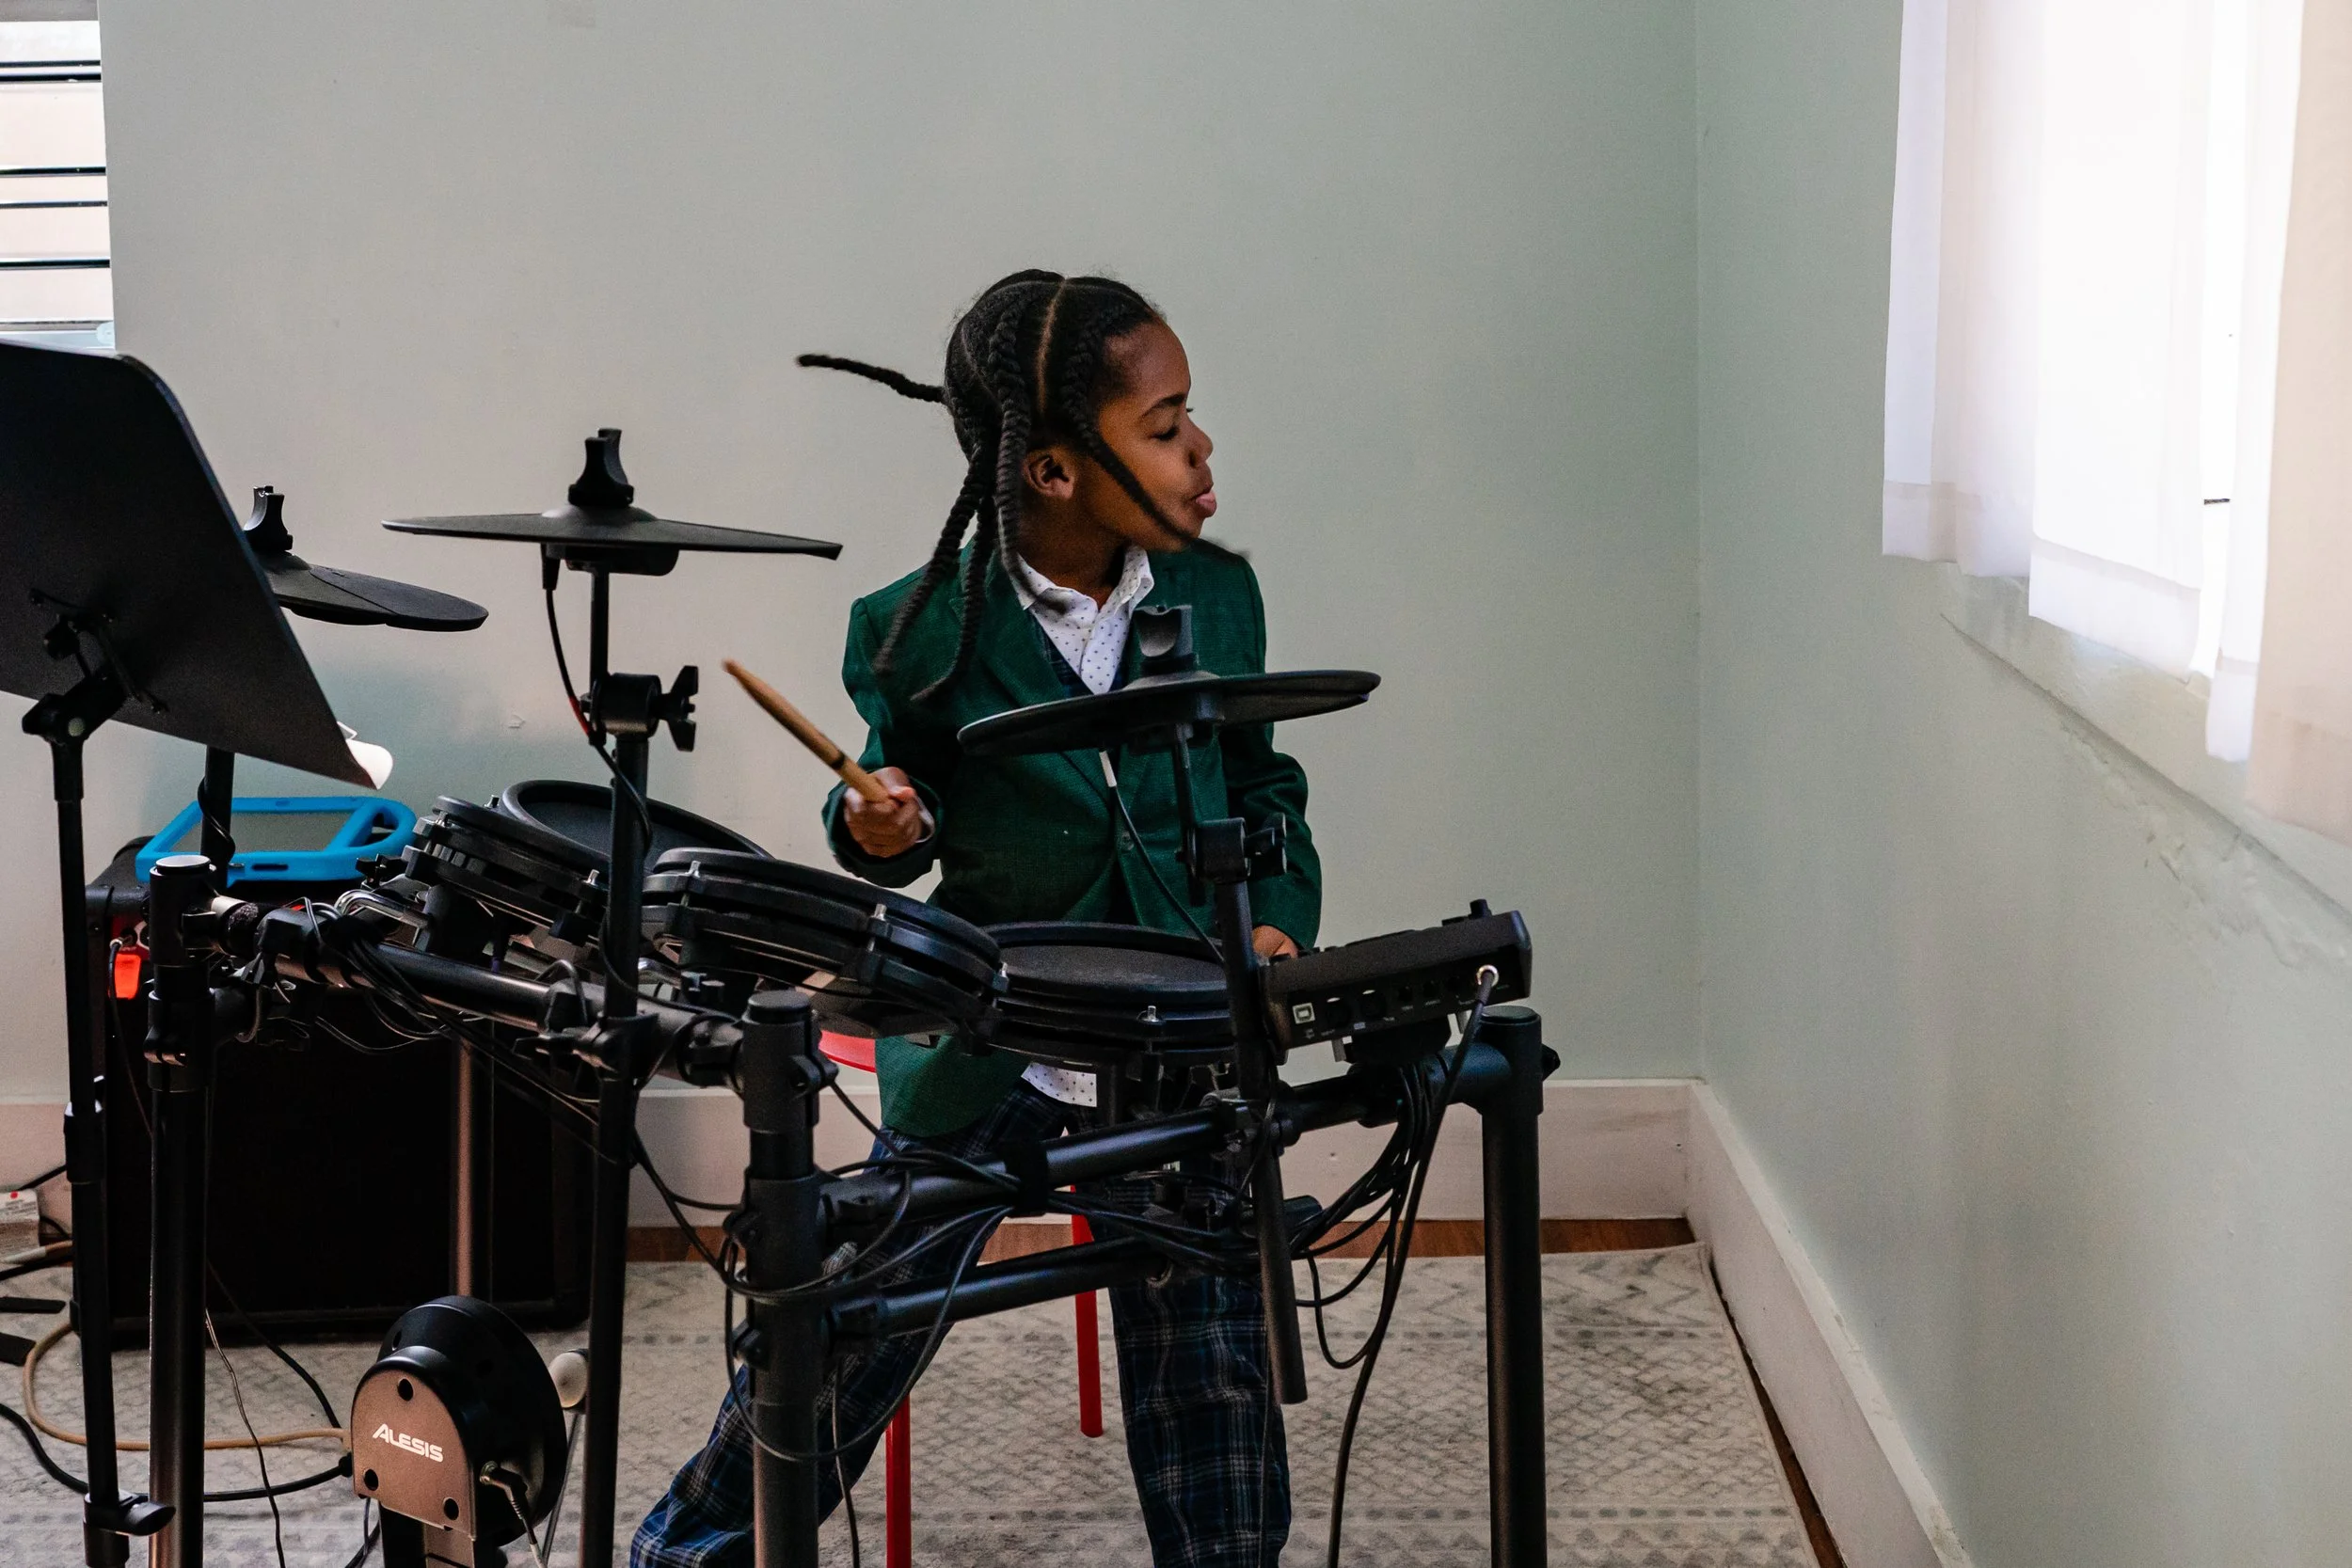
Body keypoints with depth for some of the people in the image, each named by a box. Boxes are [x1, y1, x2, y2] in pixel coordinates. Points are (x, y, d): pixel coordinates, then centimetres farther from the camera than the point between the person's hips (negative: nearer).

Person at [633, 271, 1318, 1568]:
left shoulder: (1216, 598, -2)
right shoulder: (923, 632, -11)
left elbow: (1261, 789, 12)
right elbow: (907, 826, 3)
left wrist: (1276, 918, -2)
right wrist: (875, 828, -19)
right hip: (984, 1036, -2)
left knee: (1211, 1361, 2)